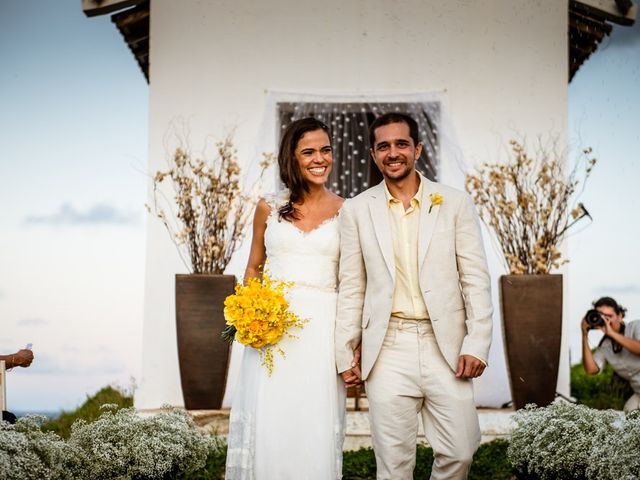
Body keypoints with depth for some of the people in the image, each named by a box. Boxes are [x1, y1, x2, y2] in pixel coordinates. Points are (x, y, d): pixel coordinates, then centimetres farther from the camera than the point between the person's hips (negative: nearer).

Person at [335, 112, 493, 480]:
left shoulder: (456, 204, 4)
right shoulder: (357, 210, 6)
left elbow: (476, 279, 2)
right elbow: (352, 287, 8)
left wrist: (477, 345, -6)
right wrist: (345, 353, 5)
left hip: (446, 346, 0)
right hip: (387, 349, 0)